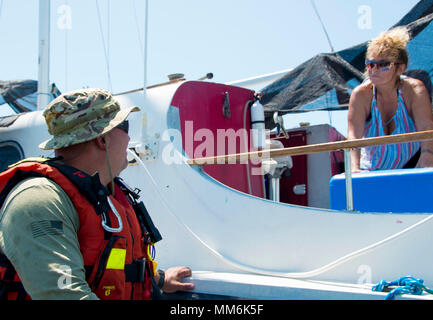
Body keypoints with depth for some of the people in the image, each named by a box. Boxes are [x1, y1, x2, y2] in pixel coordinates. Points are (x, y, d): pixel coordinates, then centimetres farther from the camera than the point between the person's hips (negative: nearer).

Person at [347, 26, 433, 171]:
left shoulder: (414, 90, -16)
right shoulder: (361, 95, -15)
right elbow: (354, 136, -27)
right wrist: (354, 169, -44)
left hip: (411, 165, -1)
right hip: (373, 170, 1)